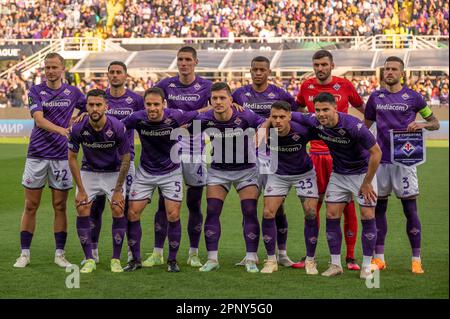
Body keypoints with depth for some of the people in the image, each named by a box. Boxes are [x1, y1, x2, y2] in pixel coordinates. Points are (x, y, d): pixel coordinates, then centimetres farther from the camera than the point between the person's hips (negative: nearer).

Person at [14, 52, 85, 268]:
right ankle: (24, 253, 9)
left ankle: (59, 254, 11)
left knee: (60, 206, 4)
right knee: (31, 206, 2)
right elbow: (39, 119, -15)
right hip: (37, 154, -1)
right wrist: (60, 129, -32)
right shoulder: (36, 91, -1)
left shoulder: (73, 93, 5)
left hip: (61, 155, 1)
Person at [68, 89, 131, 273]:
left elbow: (125, 158, -13)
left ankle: (116, 259, -1)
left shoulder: (117, 127, -25)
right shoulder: (78, 128, -21)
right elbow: (72, 158, -8)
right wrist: (81, 189, -11)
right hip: (88, 172, 1)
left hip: (113, 173, -1)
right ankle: (89, 260, -2)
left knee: (118, 210, -14)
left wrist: (118, 190, -13)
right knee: (82, 210, -13)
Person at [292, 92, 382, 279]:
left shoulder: (353, 126, -31)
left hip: (363, 172, -5)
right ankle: (335, 264, 8)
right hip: (338, 174, 5)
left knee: (367, 216, -7)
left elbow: (376, 152, -23)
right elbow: (289, 115, 2)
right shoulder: (315, 123, -16)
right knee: (332, 215, -1)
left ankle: (367, 266, 4)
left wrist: (367, 182, -17)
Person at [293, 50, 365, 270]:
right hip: (315, 152, 2)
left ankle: (350, 256, 5)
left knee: (347, 205, -2)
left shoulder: (344, 85, 0)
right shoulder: (307, 87, 6)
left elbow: (362, 108, 13)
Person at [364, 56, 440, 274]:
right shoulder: (376, 97, 10)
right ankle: (379, 258, 12)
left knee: (410, 209, -2)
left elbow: (435, 123, 7)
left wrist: (421, 125, -13)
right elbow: (365, 126, 19)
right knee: (378, 208, 5)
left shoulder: (413, 97, 1)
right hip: (380, 160, 3)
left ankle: (416, 260, 3)